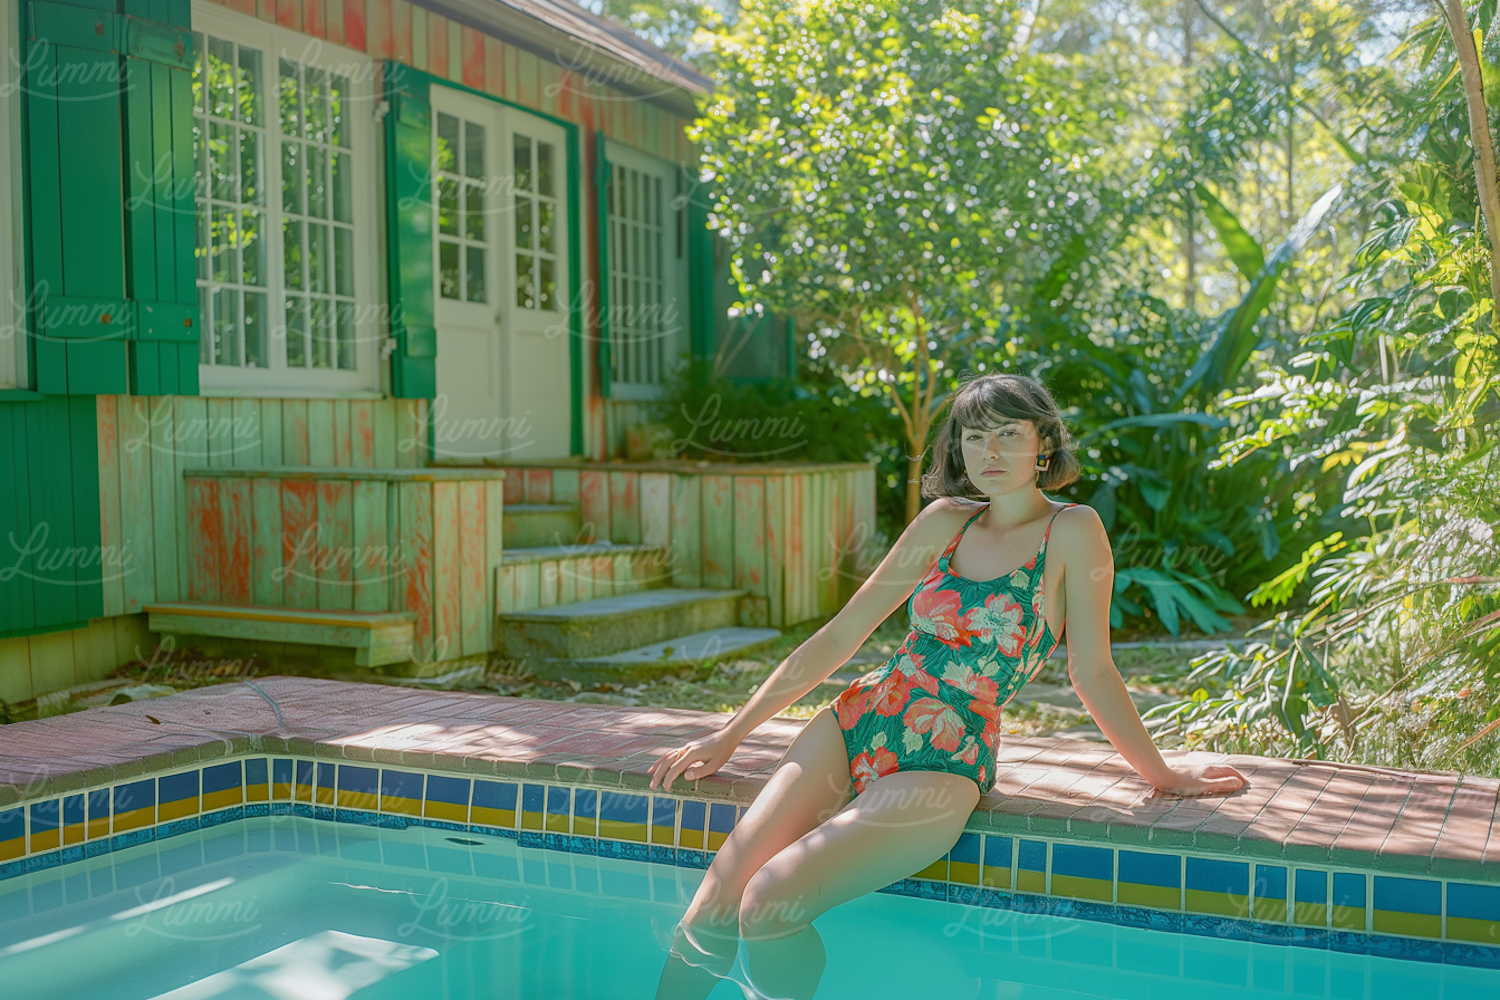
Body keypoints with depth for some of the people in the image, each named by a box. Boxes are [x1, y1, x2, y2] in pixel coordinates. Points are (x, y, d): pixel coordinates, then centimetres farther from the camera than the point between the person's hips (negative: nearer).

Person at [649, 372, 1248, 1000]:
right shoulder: (945, 521, 11)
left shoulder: (1073, 531, -2)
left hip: (943, 764, -4)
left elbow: (1092, 672, 4)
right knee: (711, 908, -14)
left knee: (769, 906, -24)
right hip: (856, 723, 5)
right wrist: (730, 734, 14)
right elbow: (841, 635, 13)